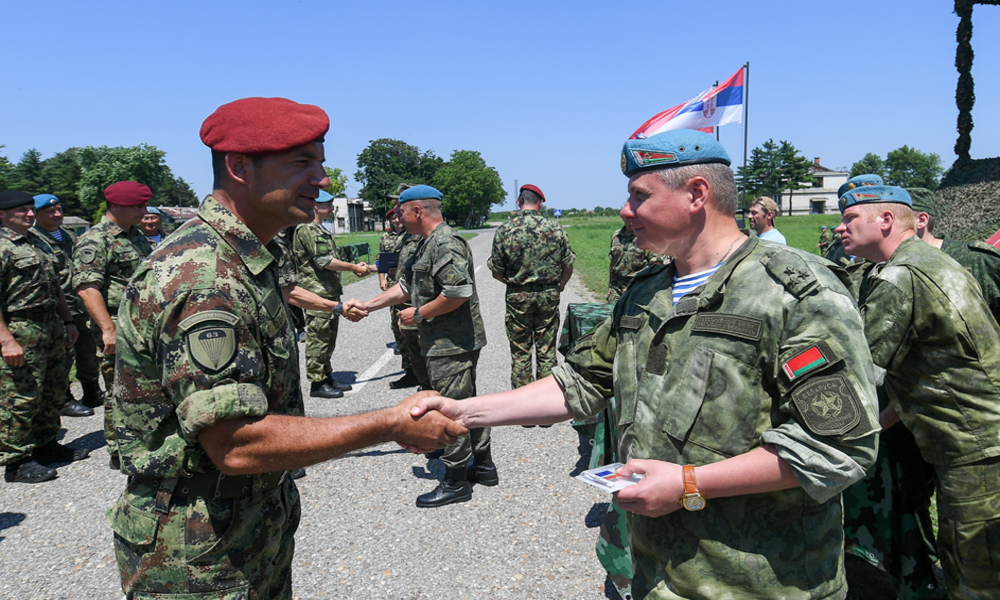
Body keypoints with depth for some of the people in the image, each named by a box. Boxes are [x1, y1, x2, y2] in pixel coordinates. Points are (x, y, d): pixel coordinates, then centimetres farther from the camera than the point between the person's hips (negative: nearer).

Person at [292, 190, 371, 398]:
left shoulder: (323, 230, 20)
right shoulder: (306, 230, -13)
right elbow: (324, 261, -20)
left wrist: (354, 267, 10)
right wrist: (354, 268, -15)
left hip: (331, 292, 10)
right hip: (317, 293, -10)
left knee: (329, 339, 15)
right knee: (318, 339, -4)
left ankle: (327, 376, 25)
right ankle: (317, 383, 3)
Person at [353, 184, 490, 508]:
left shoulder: (446, 243, -18)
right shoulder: (429, 244, 16)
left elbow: (459, 292, -28)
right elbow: (404, 286, 22)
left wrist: (419, 314, -17)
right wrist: (366, 306, 18)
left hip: (451, 344, -11)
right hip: (454, 342, 11)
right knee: (466, 403, 18)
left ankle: (455, 482, 11)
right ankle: (483, 466, 31)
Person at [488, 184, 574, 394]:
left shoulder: (504, 230, -8)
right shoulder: (555, 228, -4)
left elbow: (496, 272, -3)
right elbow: (568, 266, 1)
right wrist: (560, 284, 22)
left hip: (517, 298, -1)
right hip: (549, 296, 1)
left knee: (520, 353, 9)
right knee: (547, 352, 11)